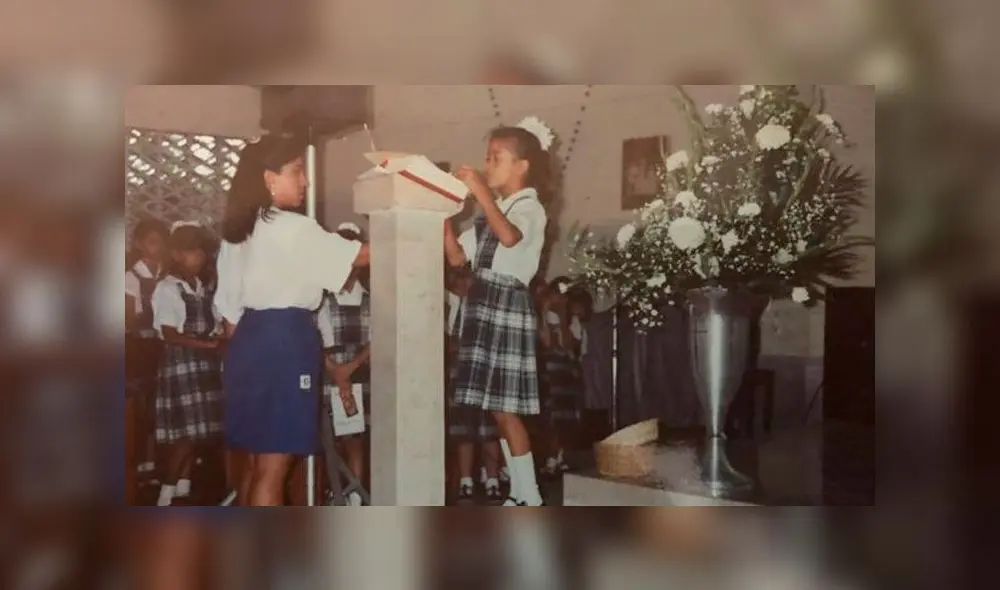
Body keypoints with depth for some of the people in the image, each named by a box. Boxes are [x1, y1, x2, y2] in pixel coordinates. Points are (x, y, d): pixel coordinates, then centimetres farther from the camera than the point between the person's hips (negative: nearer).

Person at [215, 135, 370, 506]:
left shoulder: (238, 231, 14)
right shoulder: (293, 229, -11)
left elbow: (230, 307, 15)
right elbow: (361, 256, -9)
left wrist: (246, 347, 21)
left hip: (250, 341, 9)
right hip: (285, 342, -9)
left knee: (256, 462, 16)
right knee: (273, 469, -4)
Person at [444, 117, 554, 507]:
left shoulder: (530, 208, -7)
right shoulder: (491, 209, 17)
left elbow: (509, 237, -31)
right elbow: (457, 257, 12)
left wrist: (481, 192, -25)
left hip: (508, 306, -8)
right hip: (482, 304, 8)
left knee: (505, 409, -5)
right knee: (497, 409, 10)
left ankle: (530, 497, 6)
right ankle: (518, 493, 20)